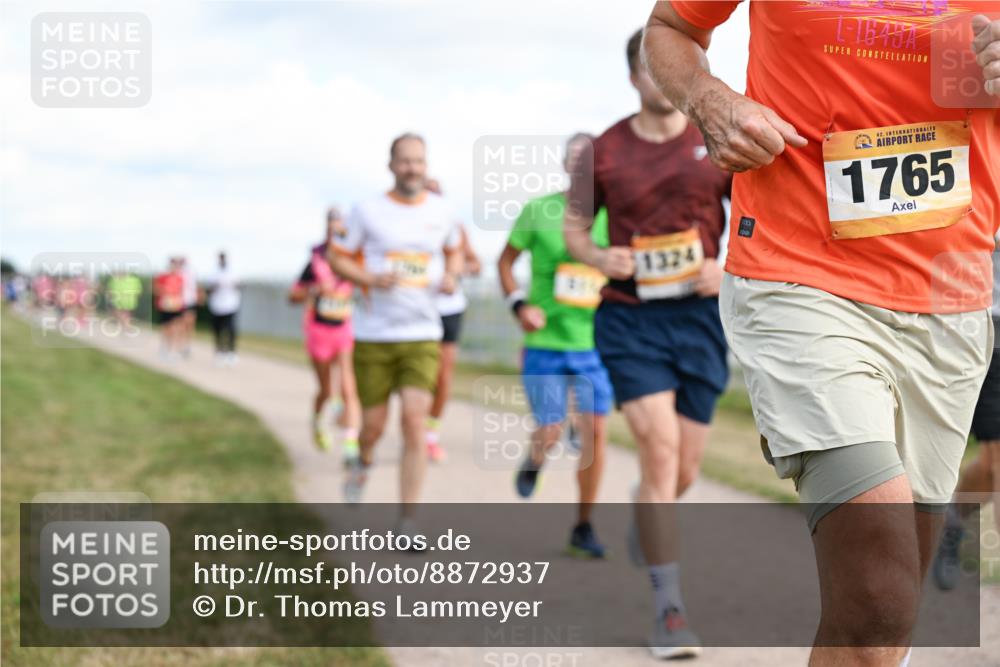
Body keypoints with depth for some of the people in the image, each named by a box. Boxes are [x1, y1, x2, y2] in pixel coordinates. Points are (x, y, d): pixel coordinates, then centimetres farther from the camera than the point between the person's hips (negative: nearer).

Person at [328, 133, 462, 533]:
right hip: (373, 335, -1)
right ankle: (364, 462, 44)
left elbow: (455, 251, 22)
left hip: (422, 335, 1)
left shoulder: (442, 212, 4)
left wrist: (451, 276, 1)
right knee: (374, 424, 6)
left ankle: (407, 521, -6)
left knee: (415, 421, -12)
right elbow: (338, 258, 4)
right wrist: (370, 279, -15)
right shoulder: (368, 212, -2)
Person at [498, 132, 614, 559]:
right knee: (551, 434, -2)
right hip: (545, 345, -1)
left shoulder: (613, 218, -1)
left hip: (595, 345, 1)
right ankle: (533, 460, 37)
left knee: (595, 431, -3)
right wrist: (519, 305, -7)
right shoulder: (538, 212, -4)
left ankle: (583, 527, 10)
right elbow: (506, 260, 7)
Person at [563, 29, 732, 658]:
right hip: (629, 317, -2)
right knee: (660, 452, -16)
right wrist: (598, 256, -11)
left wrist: (727, 269, -10)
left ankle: (649, 531, 44)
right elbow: (574, 226, 11)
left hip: (699, 316, 2)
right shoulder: (604, 151, 1)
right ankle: (670, 610, -9)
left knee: (684, 471, 8)